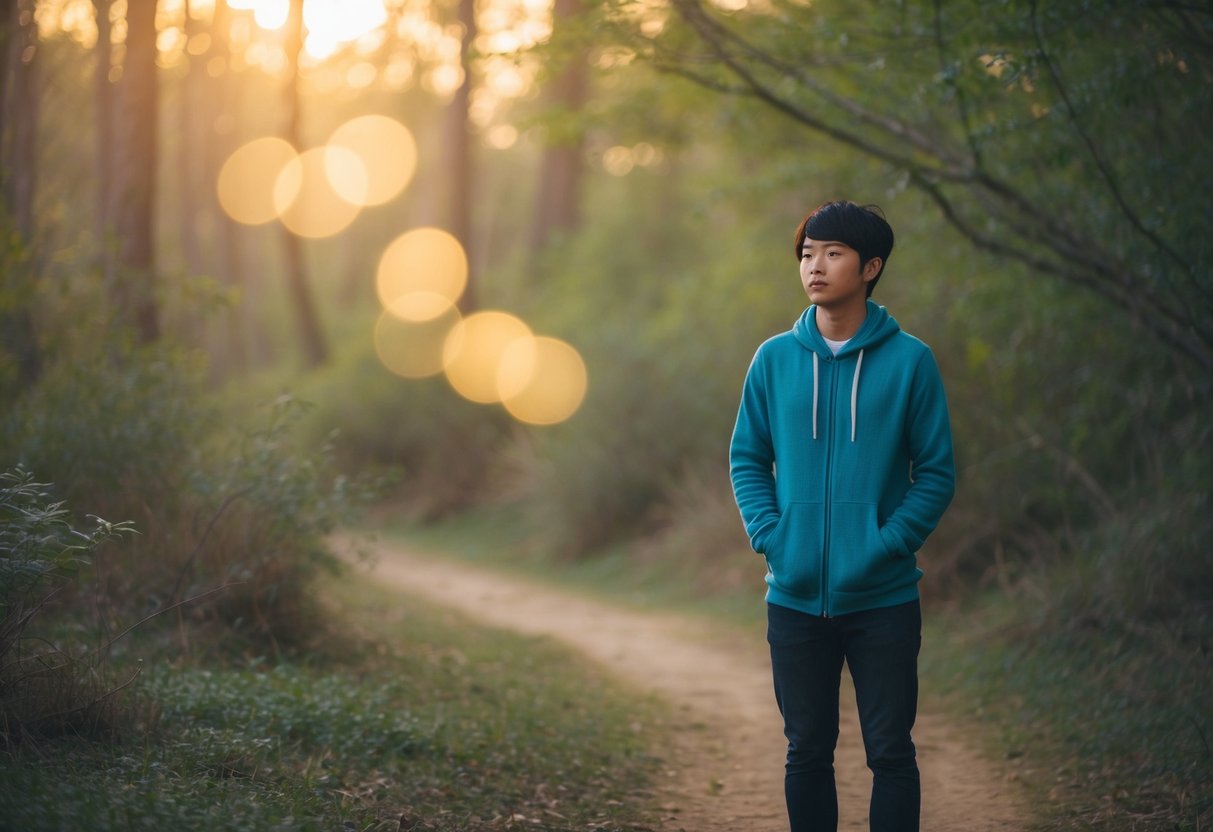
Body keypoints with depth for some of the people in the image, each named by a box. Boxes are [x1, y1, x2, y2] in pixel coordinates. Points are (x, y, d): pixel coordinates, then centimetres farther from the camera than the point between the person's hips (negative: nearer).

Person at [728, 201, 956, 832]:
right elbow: (747, 459, 9)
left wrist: (889, 544, -14)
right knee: (807, 751, 11)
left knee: (890, 753, 3)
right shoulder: (774, 360, 3)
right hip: (795, 597, 2)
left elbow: (937, 472, -2)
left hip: (884, 598, -2)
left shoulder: (909, 361, -4)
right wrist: (770, 536, -6)